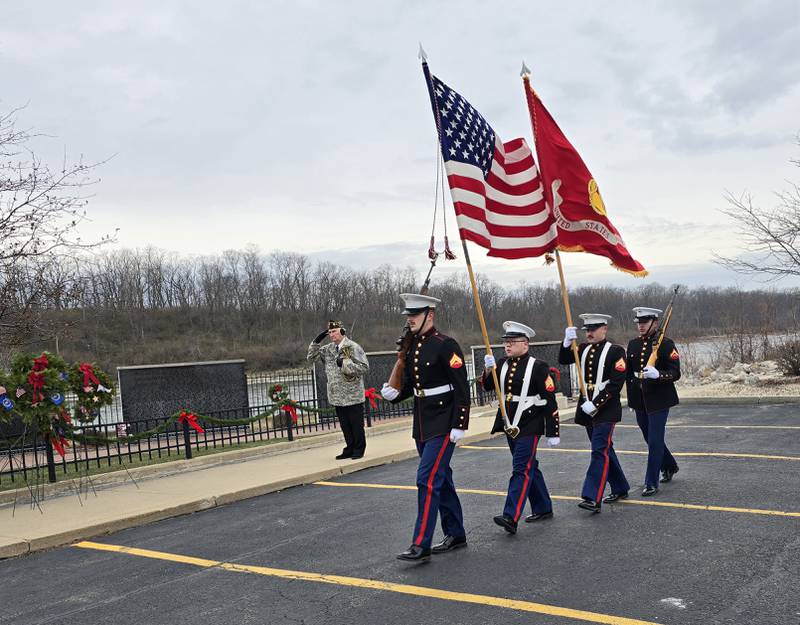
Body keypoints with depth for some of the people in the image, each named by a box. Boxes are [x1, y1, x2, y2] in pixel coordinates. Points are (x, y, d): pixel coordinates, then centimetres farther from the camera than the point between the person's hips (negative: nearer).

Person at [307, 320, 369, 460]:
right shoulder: (328, 349, 9)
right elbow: (311, 358, 13)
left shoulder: (353, 347, -10)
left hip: (353, 395, -6)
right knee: (344, 425, 13)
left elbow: (365, 367, -13)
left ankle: (359, 449, 16)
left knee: (356, 425, 4)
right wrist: (316, 341, 1)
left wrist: (345, 363, -20)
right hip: (337, 396, 6)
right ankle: (350, 448, 24)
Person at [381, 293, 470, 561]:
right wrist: (395, 394, -2)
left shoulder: (446, 345, -14)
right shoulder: (411, 347, 9)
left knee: (428, 479, -11)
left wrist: (459, 426, -19)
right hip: (422, 424, 9)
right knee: (441, 479, 15)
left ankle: (421, 544, -5)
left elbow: (462, 389, -16)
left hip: (443, 424, -8)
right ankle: (456, 535, 27)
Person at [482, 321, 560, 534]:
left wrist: (553, 433, -10)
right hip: (510, 426, 7)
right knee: (529, 467, 16)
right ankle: (543, 509, 30)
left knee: (521, 469, -12)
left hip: (529, 426, -7)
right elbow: (488, 386, 2)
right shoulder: (503, 364, 9)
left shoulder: (538, 367, -9)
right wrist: (489, 369, -17)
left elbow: (550, 401, -9)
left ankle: (511, 517, -17)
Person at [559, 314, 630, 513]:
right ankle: (620, 489, 30)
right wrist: (567, 341, -15)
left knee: (600, 451, -11)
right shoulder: (584, 349, 10)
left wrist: (595, 404, -19)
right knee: (605, 450, 16)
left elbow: (616, 384, -14)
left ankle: (593, 498, -14)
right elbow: (563, 360, 2)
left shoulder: (616, 351, -9)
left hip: (606, 410, -7)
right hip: (587, 409, 7)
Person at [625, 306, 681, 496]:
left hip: (658, 401, -6)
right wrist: (631, 398, 15)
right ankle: (669, 466, 42)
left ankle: (651, 483, 4)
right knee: (651, 439, 18)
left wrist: (658, 374, -29)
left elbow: (676, 373, -11)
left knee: (654, 441, -5)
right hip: (640, 401, 6)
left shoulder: (665, 344, -9)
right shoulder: (633, 344, 8)